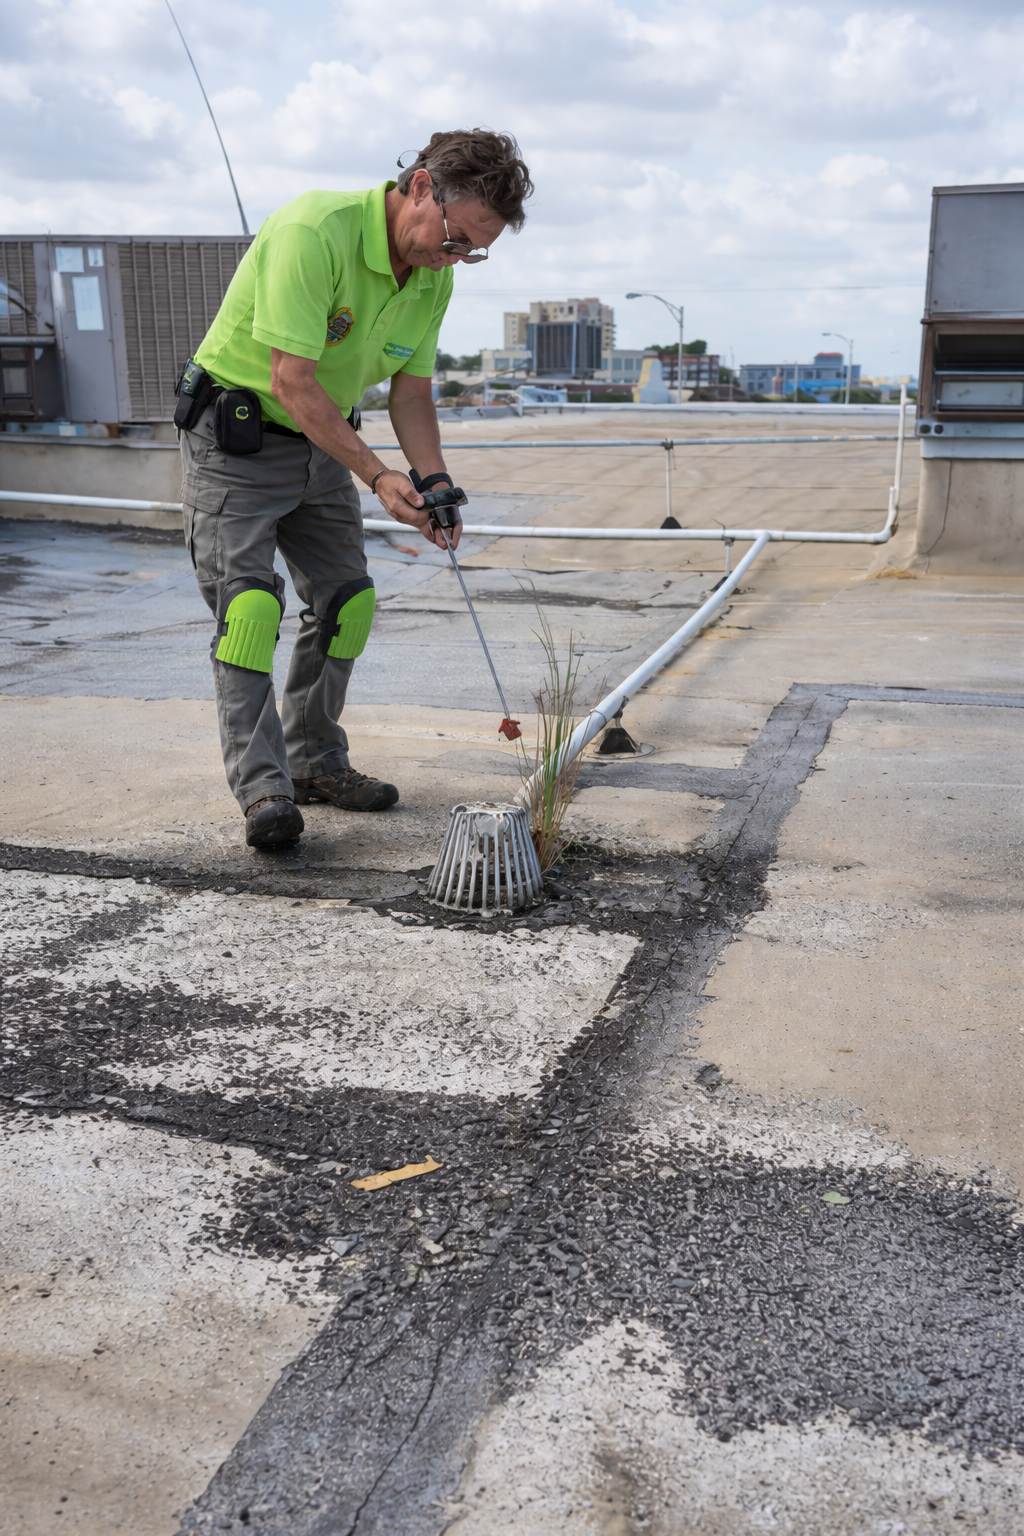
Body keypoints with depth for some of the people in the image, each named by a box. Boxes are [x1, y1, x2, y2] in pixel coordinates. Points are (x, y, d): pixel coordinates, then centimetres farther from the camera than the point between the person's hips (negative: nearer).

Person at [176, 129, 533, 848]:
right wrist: (379, 475, -30)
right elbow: (292, 380, -29)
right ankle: (263, 788, -14)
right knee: (249, 600, -15)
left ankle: (316, 762, 17)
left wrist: (432, 479, -11)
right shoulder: (314, 230, -27)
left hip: (323, 441, 8)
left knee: (347, 601, 5)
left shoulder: (434, 277, -2)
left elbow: (411, 391, 5)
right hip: (235, 434, -7)